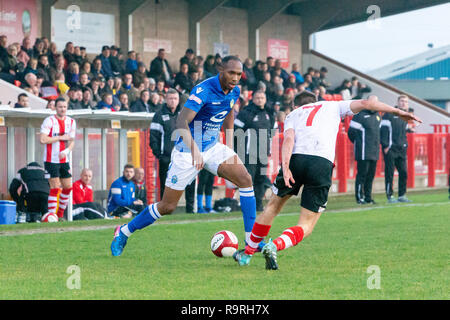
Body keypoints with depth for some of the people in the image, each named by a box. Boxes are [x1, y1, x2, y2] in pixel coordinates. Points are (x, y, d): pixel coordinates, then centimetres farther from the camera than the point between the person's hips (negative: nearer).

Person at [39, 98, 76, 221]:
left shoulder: (71, 122, 9)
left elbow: (72, 141, 7)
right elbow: (43, 139, -18)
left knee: (68, 187, 5)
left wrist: (67, 151, -13)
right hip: (51, 160, -6)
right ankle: (51, 214, -5)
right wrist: (61, 137, -15)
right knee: (55, 187, -11)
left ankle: (60, 213, 18)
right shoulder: (49, 121, -8)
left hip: (64, 160, 6)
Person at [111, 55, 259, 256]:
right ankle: (124, 232, 21)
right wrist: (194, 148, -48)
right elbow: (181, 122, -34)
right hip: (187, 152, -7)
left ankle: (252, 240, -9)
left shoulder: (234, 92, -1)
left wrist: (230, 147, 18)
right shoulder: (203, 91, -25)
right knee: (167, 207, -1)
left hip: (212, 148, 7)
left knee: (245, 179, -13)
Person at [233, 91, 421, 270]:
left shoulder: (293, 114, 28)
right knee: (306, 227, 6)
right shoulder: (333, 106, 29)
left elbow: (289, 138, 6)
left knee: (273, 205, 25)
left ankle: (247, 254, 30)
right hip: (323, 164, -1)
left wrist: (285, 165, -8)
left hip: (296, 158, 1)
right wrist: (398, 112, 19)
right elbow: (365, 103, 17)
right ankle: (274, 245, -22)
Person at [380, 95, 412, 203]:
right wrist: (385, 145, -14)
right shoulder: (389, 114, -4)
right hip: (390, 149, -6)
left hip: (402, 149, 6)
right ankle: (390, 196, -1)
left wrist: (405, 145, 15)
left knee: (404, 173, 4)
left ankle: (402, 195, 12)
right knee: (389, 173, -4)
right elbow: (383, 130, -8)